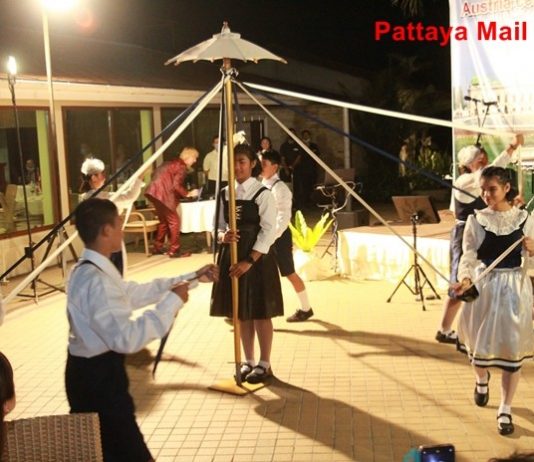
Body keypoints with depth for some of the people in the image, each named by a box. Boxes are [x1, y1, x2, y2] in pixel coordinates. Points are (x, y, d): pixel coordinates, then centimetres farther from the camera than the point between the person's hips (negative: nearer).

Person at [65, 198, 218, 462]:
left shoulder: (88, 271, 8)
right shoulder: (95, 280, -26)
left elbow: (139, 292, 17)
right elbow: (127, 338, -33)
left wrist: (192, 278, 18)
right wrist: (173, 301, -24)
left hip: (90, 372, 11)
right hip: (98, 377, -11)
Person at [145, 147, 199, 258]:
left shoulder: (173, 163, 23)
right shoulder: (182, 166, -5)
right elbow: (176, 185, -15)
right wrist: (188, 194, -4)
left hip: (155, 192, 10)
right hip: (162, 194, -10)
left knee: (164, 221, 20)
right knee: (174, 221, -3)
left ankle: (157, 248, 25)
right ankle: (174, 250, -1)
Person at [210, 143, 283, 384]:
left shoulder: (263, 194, -9)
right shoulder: (225, 193, 7)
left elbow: (268, 232, -13)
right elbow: (219, 226, 12)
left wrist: (249, 261, -19)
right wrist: (223, 236, -13)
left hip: (257, 258, -5)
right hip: (232, 256, 5)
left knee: (260, 312, 3)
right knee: (241, 313, 13)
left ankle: (264, 364, 17)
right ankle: (248, 361, 27)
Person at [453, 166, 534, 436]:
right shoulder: (476, 220, -3)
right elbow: (469, 257, -10)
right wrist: (465, 279, -29)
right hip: (483, 287, 0)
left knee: (512, 348, 1)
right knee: (480, 344, 8)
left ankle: (505, 410, 16)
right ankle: (481, 381, 44)